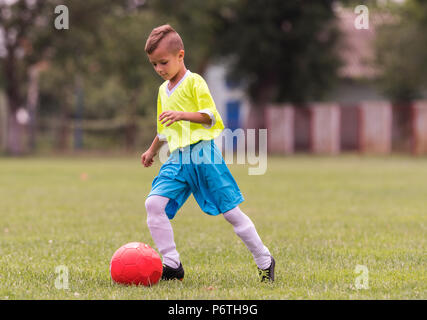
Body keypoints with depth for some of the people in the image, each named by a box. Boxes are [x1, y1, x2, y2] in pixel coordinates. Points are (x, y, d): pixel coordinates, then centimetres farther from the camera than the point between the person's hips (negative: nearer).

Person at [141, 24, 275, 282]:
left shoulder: (194, 82, -4)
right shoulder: (164, 90, 19)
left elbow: (210, 116, -12)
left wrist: (181, 115, -25)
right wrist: (152, 150, 42)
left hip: (203, 154, -6)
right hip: (178, 159, 6)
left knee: (230, 211, -2)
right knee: (154, 203, -14)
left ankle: (265, 261, 13)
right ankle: (172, 265, -9)